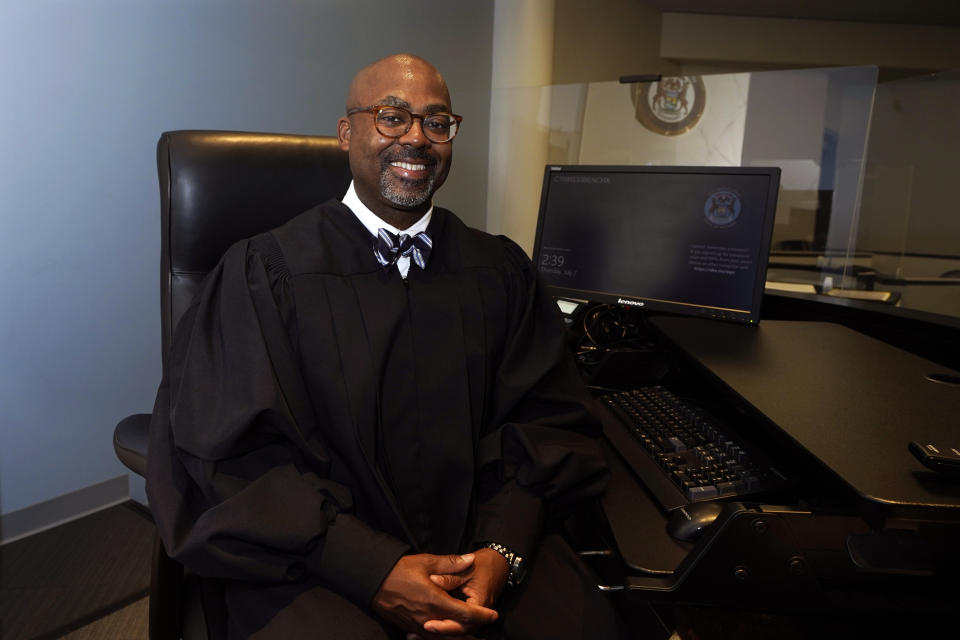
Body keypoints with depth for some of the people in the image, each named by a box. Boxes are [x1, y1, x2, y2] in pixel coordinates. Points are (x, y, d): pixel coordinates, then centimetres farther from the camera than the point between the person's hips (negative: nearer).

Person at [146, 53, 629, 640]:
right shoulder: (264, 273, 0)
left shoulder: (501, 269, 9)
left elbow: (550, 417, 5)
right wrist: (374, 570, -16)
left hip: (483, 540, 3)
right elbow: (233, 453, -7)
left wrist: (502, 550, -11)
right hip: (320, 563, -2)